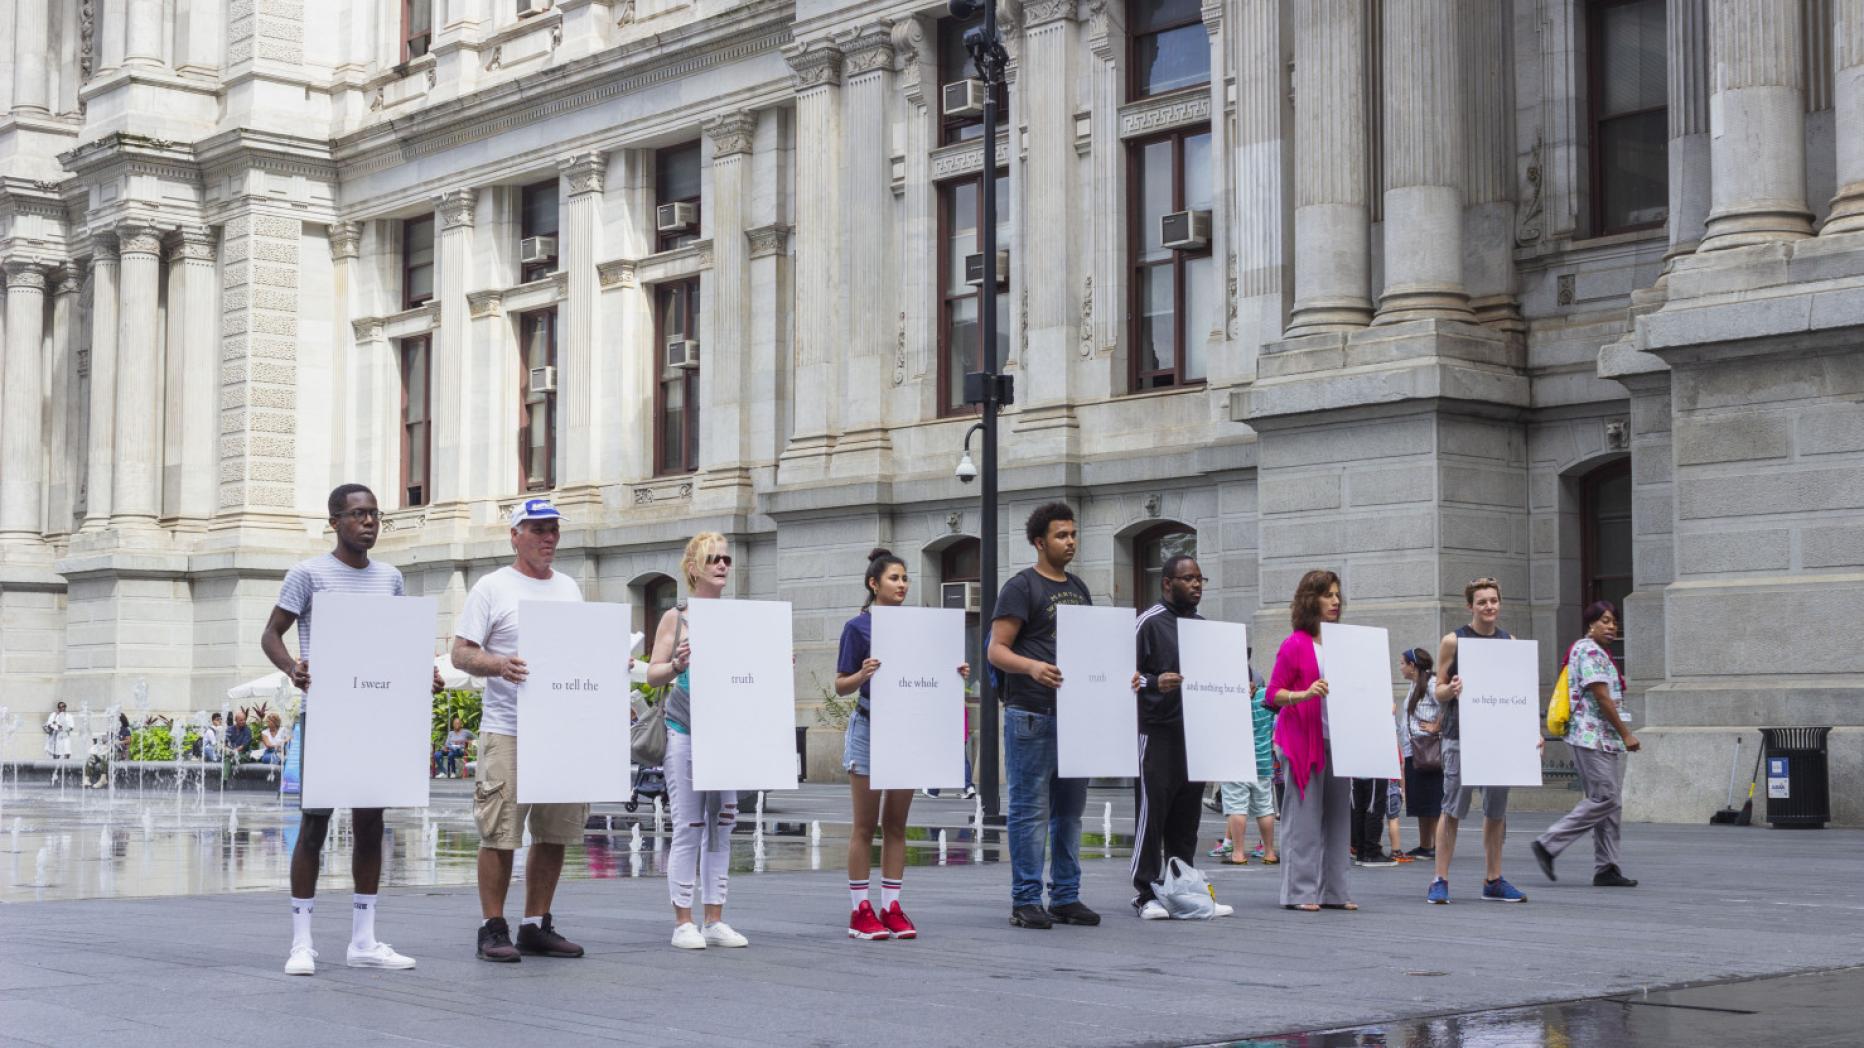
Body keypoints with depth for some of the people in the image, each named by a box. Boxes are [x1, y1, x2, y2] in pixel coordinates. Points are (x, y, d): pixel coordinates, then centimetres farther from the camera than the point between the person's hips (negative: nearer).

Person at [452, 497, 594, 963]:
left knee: (555, 833, 9)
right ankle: (493, 929, 3)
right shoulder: (492, 588, -2)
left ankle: (537, 925, 18)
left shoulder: (570, 588, 17)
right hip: (508, 731, -6)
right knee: (500, 834, -6)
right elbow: (461, 653, -7)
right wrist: (498, 665, -26)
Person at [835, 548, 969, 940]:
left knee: (896, 824, 8)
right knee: (865, 825, 0)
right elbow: (841, 686, -5)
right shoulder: (858, 626, -5)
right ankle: (861, 911, 4)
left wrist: (955, 675, -5)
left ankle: (891, 907, 12)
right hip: (869, 727, -5)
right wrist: (863, 674, -24)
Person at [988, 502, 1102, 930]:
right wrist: (1032, 666, -29)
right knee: (1031, 810, -5)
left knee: (1069, 810, 11)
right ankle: (1025, 901, -1)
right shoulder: (1022, 587, -5)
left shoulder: (1078, 589, 17)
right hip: (1032, 716, -7)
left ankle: (1066, 897, 18)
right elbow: (996, 650, -11)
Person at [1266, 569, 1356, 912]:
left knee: (1338, 815, 7)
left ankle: (1333, 892, 13)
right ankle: (1300, 892, -2)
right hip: (1304, 740, -6)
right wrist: (1304, 694, -23)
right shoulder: (1295, 645, -5)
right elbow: (1272, 694, -7)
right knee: (1305, 815, -6)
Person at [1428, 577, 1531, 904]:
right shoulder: (1453, 641, 0)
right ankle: (1440, 880, -2)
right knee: (1453, 807, -6)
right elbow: (1439, 691, 1)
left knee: (1496, 810, 7)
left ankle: (1493, 880, 16)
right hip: (1461, 736, -4)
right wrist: (1451, 690, -22)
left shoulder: (1510, 641, 12)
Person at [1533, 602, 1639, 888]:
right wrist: (1626, 734, -14)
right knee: (1603, 799, -11)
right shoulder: (1589, 650, -12)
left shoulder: (1600, 653, 21)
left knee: (1612, 804, 8)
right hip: (1594, 738, -11)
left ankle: (1606, 869, 8)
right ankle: (1548, 844, -6)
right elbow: (1601, 696, -17)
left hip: (1608, 741, 11)